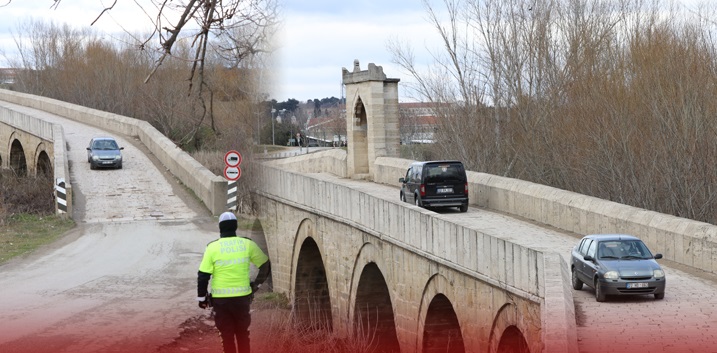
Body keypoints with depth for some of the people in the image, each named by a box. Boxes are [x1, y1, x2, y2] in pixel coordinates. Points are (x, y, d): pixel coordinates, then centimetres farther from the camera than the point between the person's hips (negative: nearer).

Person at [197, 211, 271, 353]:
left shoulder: (212, 247, -7)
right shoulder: (247, 244, -1)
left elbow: (203, 276, -6)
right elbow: (266, 265, 8)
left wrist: (201, 298, 5)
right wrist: (256, 284, 18)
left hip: (220, 299, -1)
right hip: (242, 297, 2)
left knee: (227, 335, 9)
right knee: (242, 333, 18)